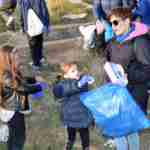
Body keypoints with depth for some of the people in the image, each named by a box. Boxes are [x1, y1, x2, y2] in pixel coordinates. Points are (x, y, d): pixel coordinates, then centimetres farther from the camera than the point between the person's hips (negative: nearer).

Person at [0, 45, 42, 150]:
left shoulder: (12, 73, -2)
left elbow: (22, 80, 16)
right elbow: (24, 88, -23)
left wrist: (34, 79, 5)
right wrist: (39, 87, -9)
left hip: (14, 110, 9)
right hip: (13, 112, -9)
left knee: (14, 137, 23)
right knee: (19, 138, 6)